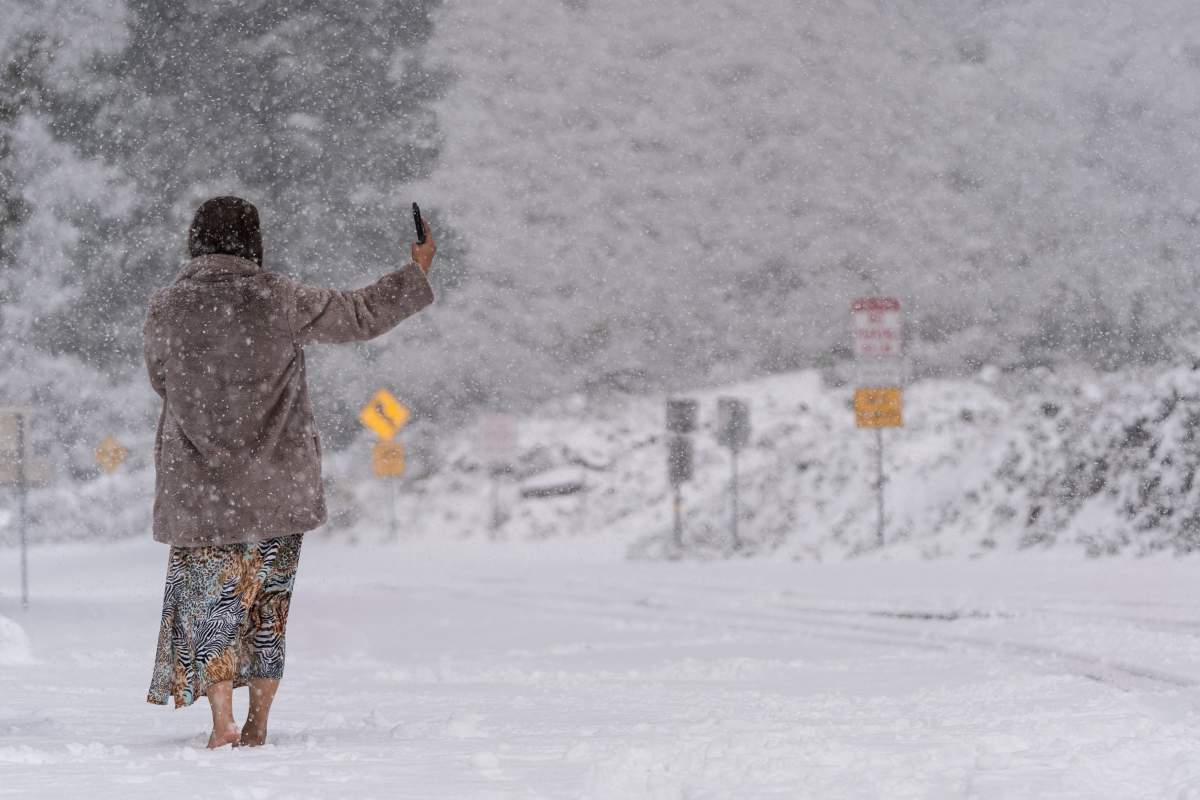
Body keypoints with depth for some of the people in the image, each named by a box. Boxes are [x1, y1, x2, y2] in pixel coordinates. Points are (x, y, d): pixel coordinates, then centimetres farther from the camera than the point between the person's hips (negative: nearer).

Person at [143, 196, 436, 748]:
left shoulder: (164, 310, -4)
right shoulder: (278, 300, -8)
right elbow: (361, 317, 2)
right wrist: (418, 272, 16)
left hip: (198, 487, 0)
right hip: (277, 487, 0)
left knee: (210, 600, 6)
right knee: (268, 604, 11)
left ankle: (222, 723, -8)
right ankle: (257, 727, 14)